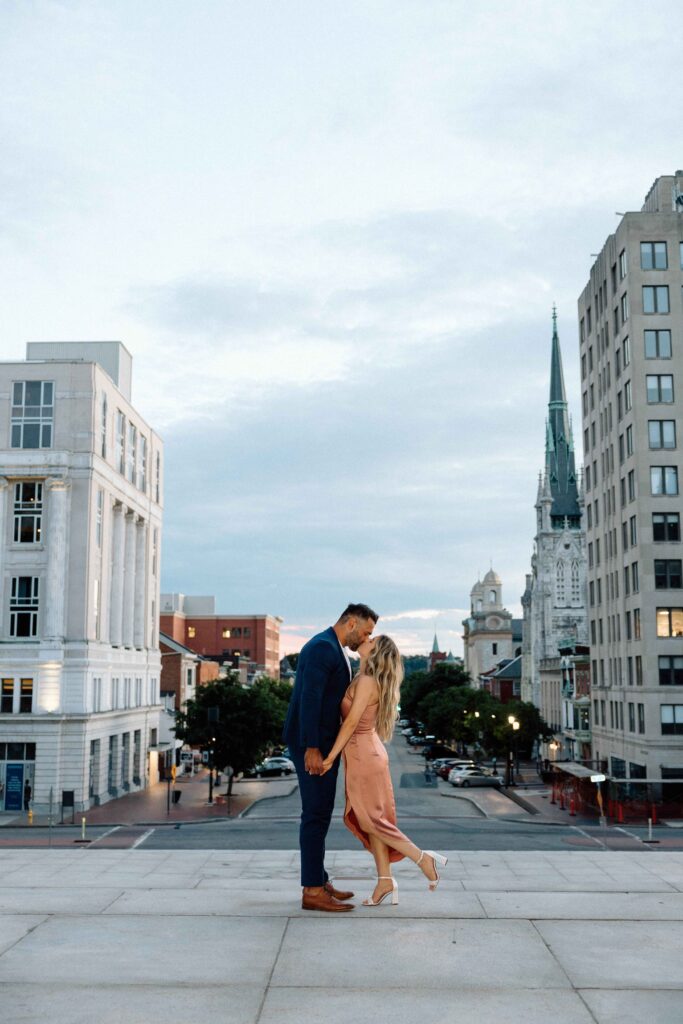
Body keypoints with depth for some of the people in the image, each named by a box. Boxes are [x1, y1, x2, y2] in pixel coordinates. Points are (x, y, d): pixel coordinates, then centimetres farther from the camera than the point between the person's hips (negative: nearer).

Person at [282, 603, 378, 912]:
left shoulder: (335, 651, 18)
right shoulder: (322, 647, -16)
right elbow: (309, 699, -23)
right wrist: (311, 748, -26)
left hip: (323, 744, 11)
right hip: (312, 745, -11)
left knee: (319, 814, 15)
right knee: (316, 814, -7)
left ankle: (319, 881, 23)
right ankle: (312, 892, -2)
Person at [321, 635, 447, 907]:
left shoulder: (367, 681, -18)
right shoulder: (364, 679, 10)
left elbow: (352, 721, -19)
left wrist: (331, 756, -17)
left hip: (363, 754, -9)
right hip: (365, 752, 9)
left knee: (370, 820, -1)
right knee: (369, 820, 10)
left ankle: (423, 858, 4)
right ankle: (385, 880, 13)